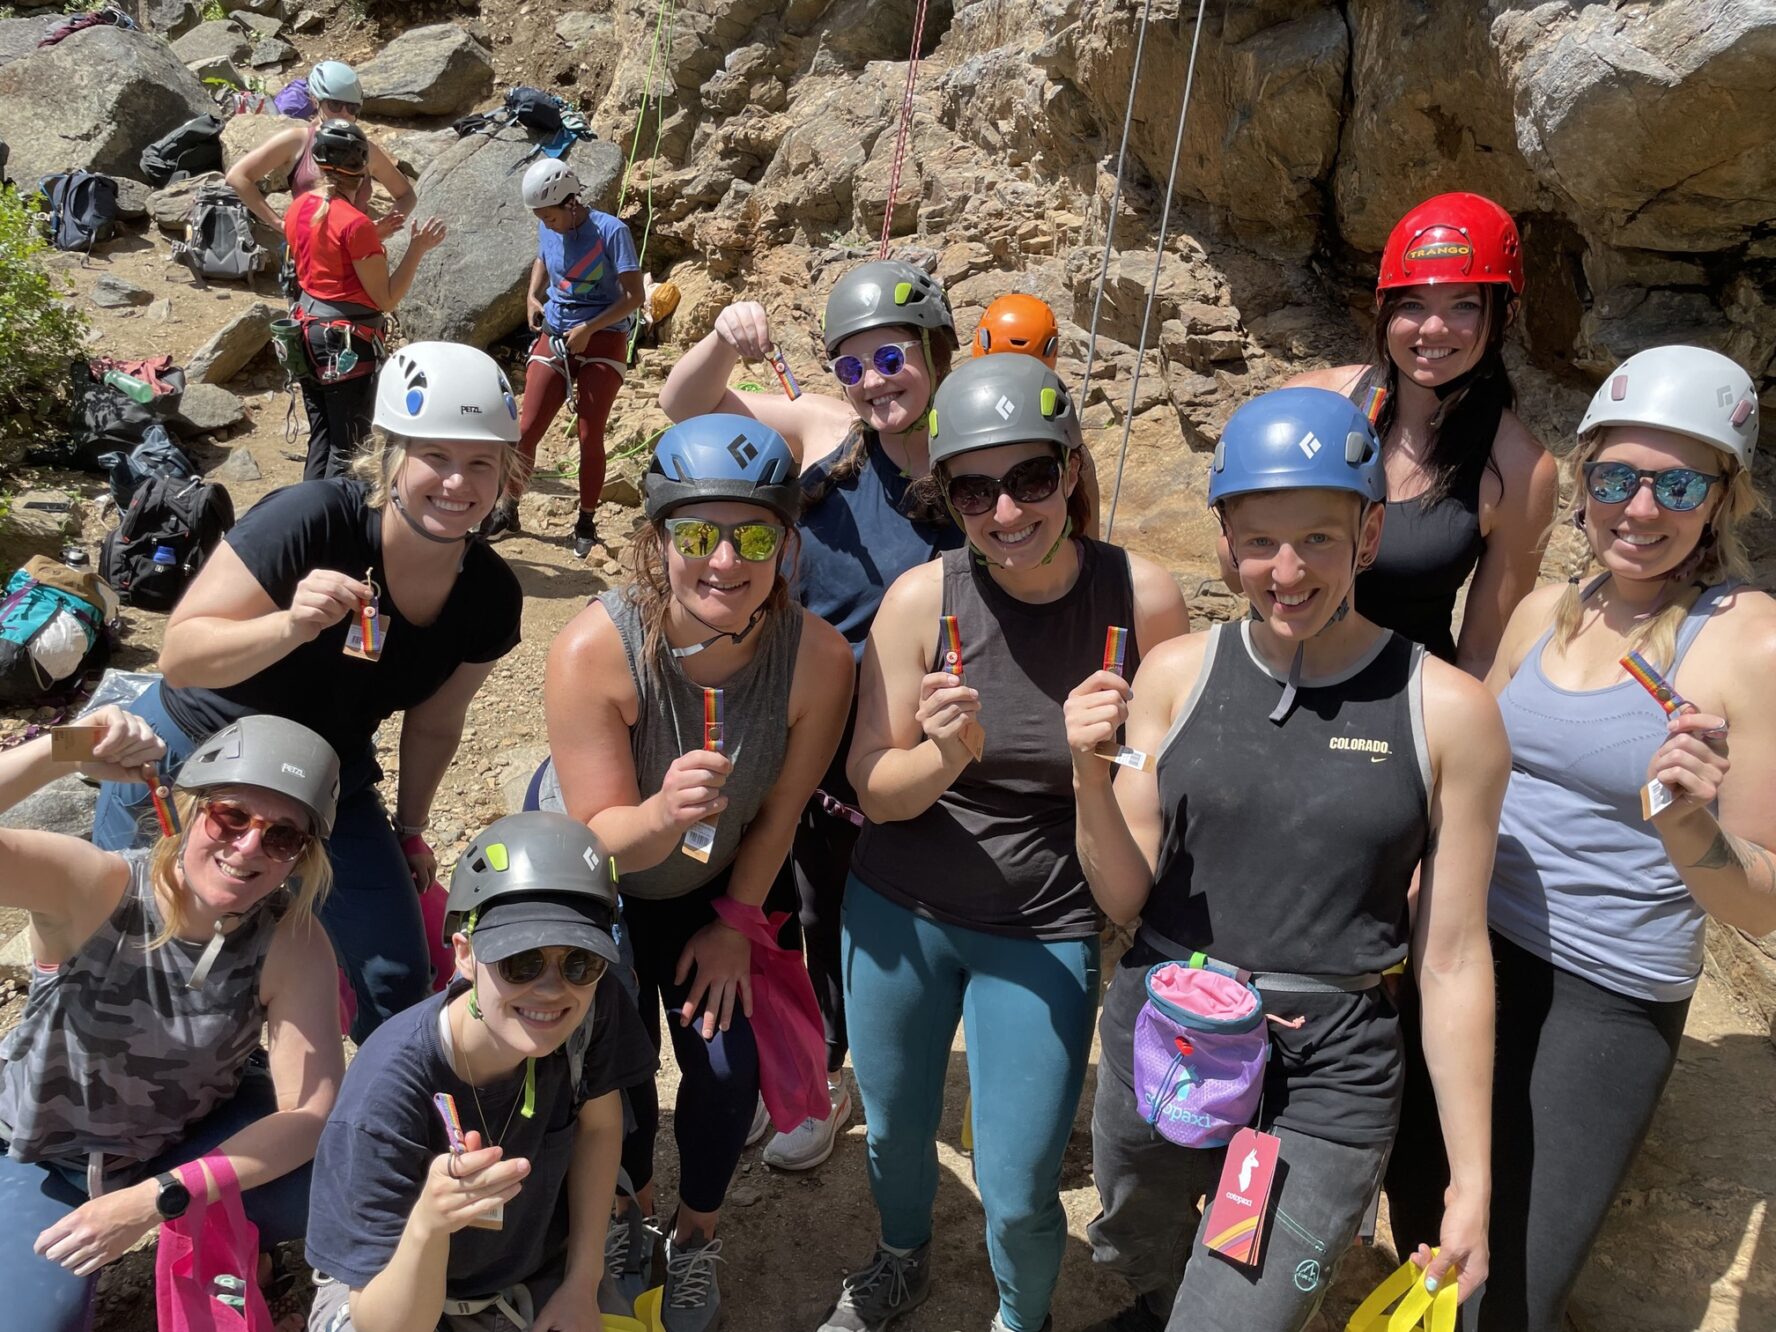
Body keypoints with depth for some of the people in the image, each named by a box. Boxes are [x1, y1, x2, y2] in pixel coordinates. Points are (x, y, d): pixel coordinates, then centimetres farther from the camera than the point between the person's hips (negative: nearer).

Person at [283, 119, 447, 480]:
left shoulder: (298, 209, 5)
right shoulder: (356, 223, -19)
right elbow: (386, 299, -16)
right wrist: (417, 249, -14)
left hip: (309, 330, 8)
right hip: (349, 344, -8)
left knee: (320, 440, 17)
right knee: (348, 449, 1)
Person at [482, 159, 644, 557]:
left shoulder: (610, 231, -15)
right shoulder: (547, 229, 1)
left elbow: (634, 296, -16)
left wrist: (588, 328, -21)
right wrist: (533, 296, 6)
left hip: (602, 341, -4)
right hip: (554, 338, 4)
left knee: (590, 436, -5)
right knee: (527, 429, 1)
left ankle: (586, 524, 10)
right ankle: (506, 509, 17)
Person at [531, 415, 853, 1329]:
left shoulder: (817, 655, -32)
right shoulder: (595, 649, -37)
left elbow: (778, 809, -16)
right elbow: (602, 837, -30)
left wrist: (734, 921, -5)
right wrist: (665, 814, -51)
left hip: (708, 880, 2)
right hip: (585, 875, -1)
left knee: (728, 1065, 1)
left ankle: (697, 1235, 34)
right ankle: (629, 1211, 37)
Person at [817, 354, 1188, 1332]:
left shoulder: (1142, 596, -15)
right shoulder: (922, 598, -15)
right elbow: (874, 790, -10)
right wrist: (943, 754, -29)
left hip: (1046, 930, -1)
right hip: (897, 911, 2)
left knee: (1018, 1195, 4)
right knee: (894, 1131, 23)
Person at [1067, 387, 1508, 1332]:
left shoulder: (1447, 713, -12)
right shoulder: (1176, 673, -6)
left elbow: (1452, 961, -5)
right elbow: (1123, 897, -2)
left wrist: (1471, 1177, -2)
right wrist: (1091, 775, -21)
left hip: (1322, 1088, -3)